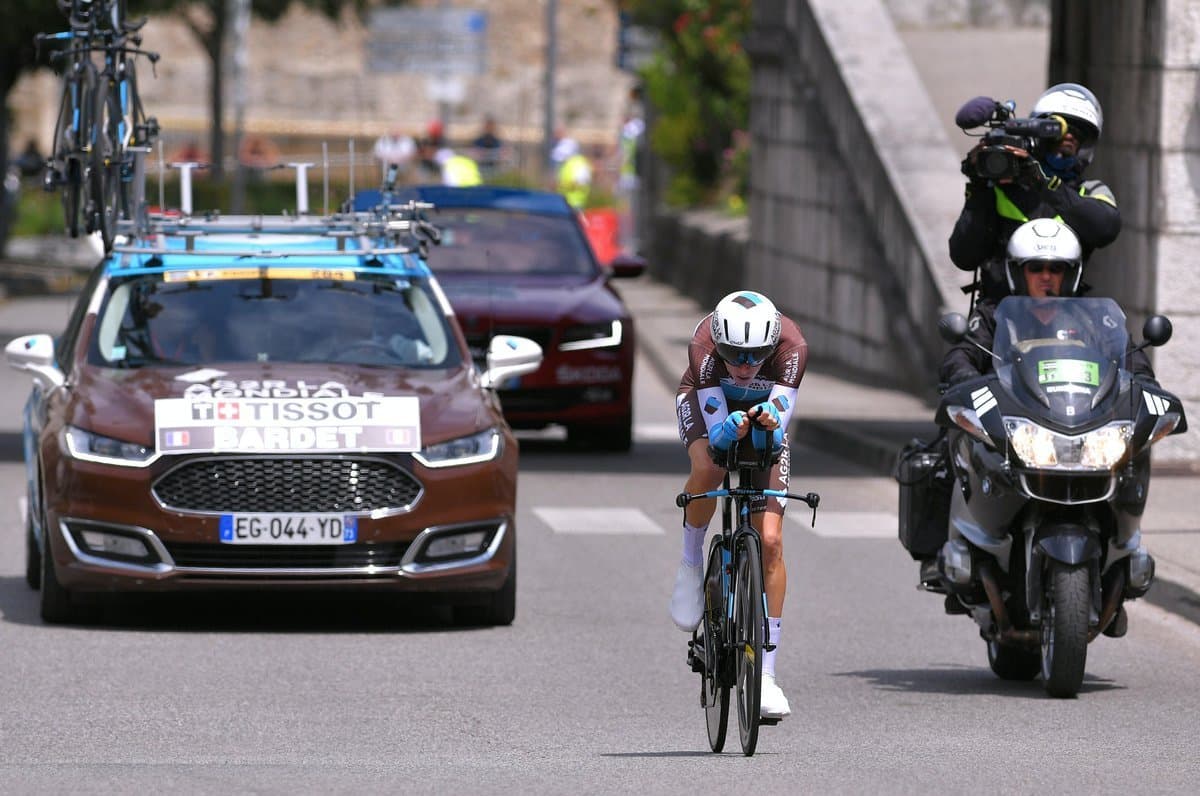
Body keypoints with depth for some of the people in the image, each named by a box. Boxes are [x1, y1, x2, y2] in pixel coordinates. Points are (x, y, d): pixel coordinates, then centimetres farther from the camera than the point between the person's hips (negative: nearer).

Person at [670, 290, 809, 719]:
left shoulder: (791, 345, -35)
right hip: (707, 404, -1)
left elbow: (780, 429, -37)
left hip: (763, 414, 1)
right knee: (707, 469, -38)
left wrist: (772, 420, -60)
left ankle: (766, 673, -7)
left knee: (770, 540, -11)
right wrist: (730, 428, -59)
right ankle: (691, 563, -8)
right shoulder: (704, 345, -36)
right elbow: (716, 434, -37)